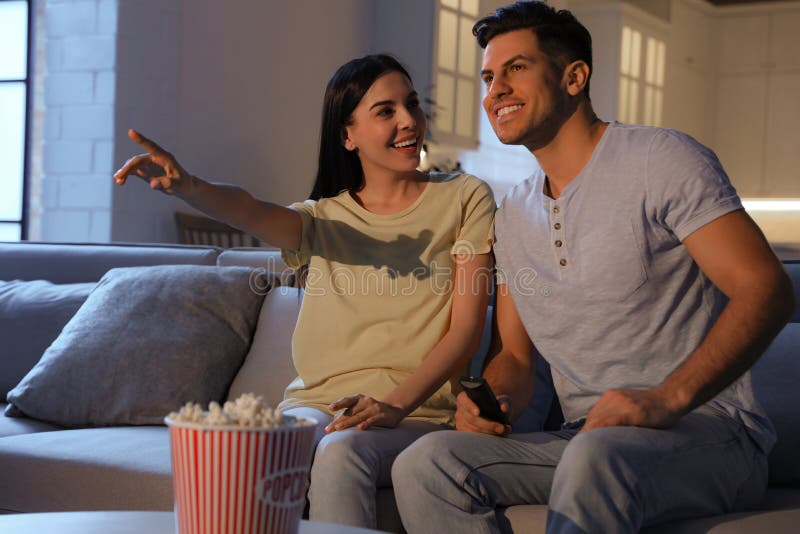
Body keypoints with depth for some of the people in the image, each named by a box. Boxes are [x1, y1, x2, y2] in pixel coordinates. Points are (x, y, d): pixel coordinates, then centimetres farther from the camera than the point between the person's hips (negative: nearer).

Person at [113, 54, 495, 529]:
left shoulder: (464, 199, 7)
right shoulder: (324, 217, 14)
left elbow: (466, 329, -1)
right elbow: (254, 213, -10)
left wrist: (394, 404, -17)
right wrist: (186, 186, -34)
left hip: (418, 414, -1)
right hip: (316, 401, 2)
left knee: (340, 451, -34)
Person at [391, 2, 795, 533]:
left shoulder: (660, 158, -3)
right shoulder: (513, 215, 17)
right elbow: (514, 356, 21)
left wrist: (666, 399, -26)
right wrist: (491, 405, -5)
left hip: (706, 434, -6)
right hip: (585, 440, 6)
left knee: (596, 456, -40)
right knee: (426, 462, -19)